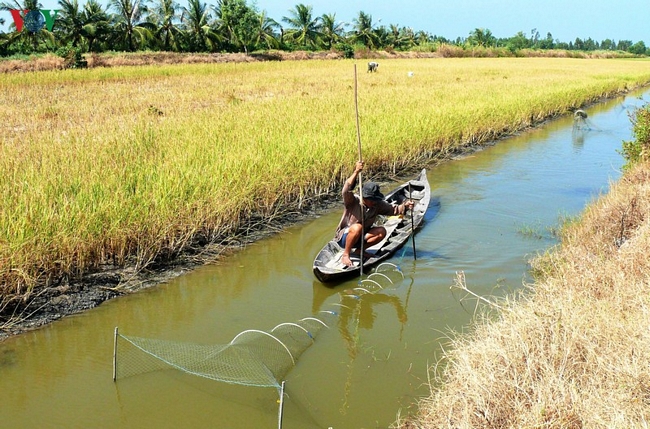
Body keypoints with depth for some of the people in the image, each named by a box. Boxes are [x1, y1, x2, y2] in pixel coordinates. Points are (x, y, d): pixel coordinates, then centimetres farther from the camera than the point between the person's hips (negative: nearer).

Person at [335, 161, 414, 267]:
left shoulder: (378, 204, -5)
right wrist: (356, 172, -52)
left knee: (382, 231, -14)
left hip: (360, 237, 6)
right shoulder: (353, 201, -22)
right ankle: (345, 255, -22)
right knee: (357, 227, -37)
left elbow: (393, 210, -3)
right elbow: (346, 191, -42)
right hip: (343, 237, -6)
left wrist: (404, 206, -25)